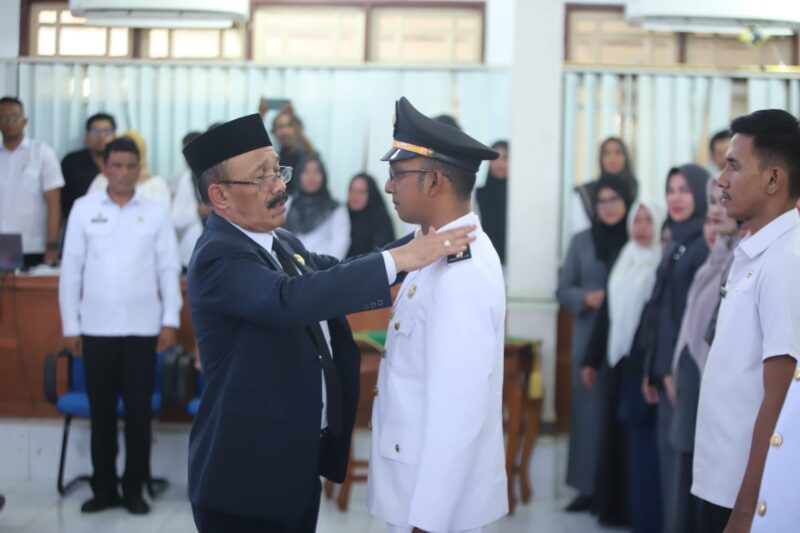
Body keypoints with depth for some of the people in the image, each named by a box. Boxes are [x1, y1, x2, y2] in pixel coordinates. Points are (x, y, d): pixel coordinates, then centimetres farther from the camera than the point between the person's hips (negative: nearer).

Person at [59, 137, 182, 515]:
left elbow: (169, 270, 3)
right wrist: (70, 325, 1)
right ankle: (104, 487, 17)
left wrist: (171, 321, -2)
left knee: (139, 410, 4)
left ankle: (134, 488, 15)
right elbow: (71, 269, 3)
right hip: (97, 328, 1)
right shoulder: (83, 209, 3)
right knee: (101, 410, 7)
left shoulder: (156, 212, 3)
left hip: (143, 327, 0)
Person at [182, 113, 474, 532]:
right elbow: (292, 299, -37)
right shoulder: (219, 257, -21)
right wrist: (397, 259, -38)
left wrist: (420, 240, 4)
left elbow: (333, 275, 19)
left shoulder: (279, 242, 9)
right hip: (247, 474, -9)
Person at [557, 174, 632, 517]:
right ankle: (588, 487, 11)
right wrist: (586, 298, -9)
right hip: (589, 340, 3)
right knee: (589, 409, 4)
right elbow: (563, 290, 9)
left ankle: (618, 492, 4)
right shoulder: (581, 241, 8)